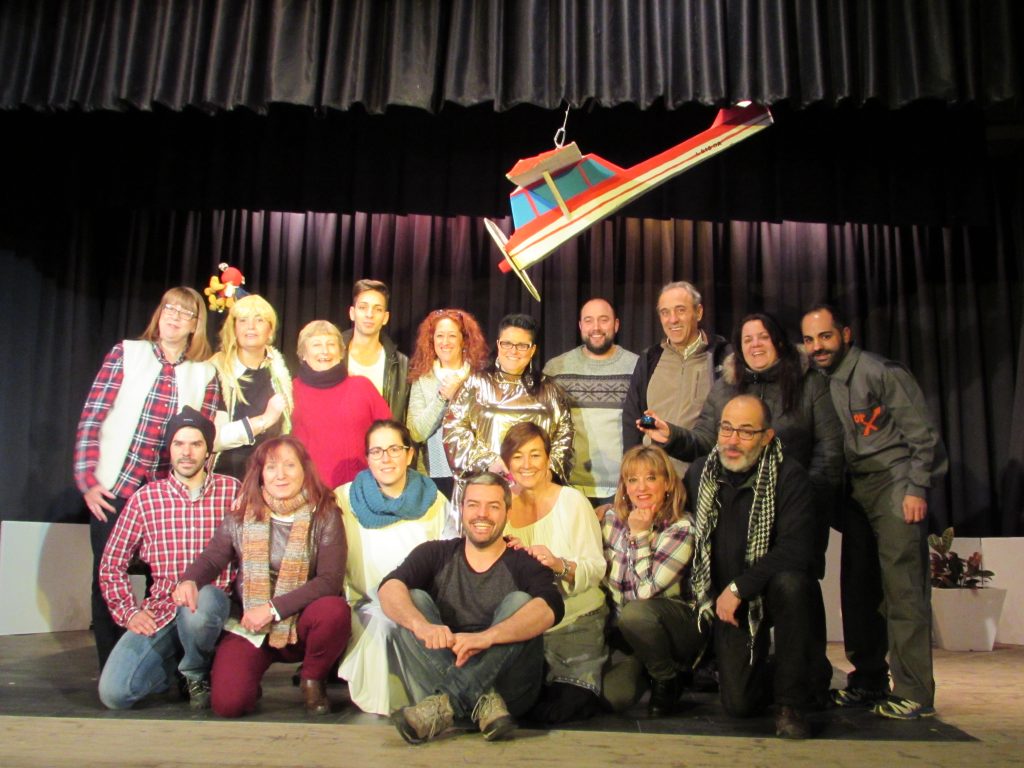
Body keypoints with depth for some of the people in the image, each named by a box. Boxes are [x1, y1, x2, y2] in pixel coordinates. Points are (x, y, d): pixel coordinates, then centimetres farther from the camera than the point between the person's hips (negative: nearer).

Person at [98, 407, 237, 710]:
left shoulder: (231, 490, 2)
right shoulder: (145, 498, 6)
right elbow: (112, 563, 10)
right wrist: (129, 612, -1)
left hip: (211, 601, -1)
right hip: (160, 611, 2)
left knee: (198, 603, -38)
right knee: (113, 692, -17)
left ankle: (197, 673, -4)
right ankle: (176, 669, 17)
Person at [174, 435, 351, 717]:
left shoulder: (324, 515, -7)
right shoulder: (241, 514, 2)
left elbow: (330, 579, -15)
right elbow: (211, 558, 3)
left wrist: (274, 608, -21)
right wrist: (189, 580, -21)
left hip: (301, 625, -1)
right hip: (248, 626, 1)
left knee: (335, 610, -33)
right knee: (227, 703, -20)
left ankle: (313, 681, -2)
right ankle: (250, 679, 19)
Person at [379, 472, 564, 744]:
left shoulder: (523, 562, 0)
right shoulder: (435, 554, 8)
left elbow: (550, 608, -21)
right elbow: (389, 588, -12)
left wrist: (487, 636, -38)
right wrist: (421, 624, -34)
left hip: (506, 686, -2)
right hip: (437, 676, 2)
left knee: (519, 601, -21)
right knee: (415, 599, -15)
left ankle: (443, 702, -33)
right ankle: (483, 702, -32)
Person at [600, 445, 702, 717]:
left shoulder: (682, 529, -15)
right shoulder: (612, 517, -1)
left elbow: (645, 591, -21)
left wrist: (639, 535, -21)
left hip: (679, 628, -4)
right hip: (620, 629, 4)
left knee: (634, 613, -36)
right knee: (609, 696, -21)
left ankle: (667, 678, -7)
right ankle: (643, 668, 14)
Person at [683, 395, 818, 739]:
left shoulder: (789, 476, -16)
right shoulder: (699, 472, -2)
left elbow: (795, 550, -25)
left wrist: (739, 587, -25)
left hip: (772, 593, -2)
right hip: (726, 599, 2)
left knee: (789, 582, -38)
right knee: (738, 703, -11)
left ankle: (790, 701, -18)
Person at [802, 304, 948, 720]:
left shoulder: (881, 372, -8)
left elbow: (922, 432, -8)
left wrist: (916, 489, -12)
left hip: (894, 484, -7)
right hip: (855, 490, 7)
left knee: (902, 587, -9)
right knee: (856, 587, 7)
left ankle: (913, 692, -4)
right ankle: (868, 681, 18)